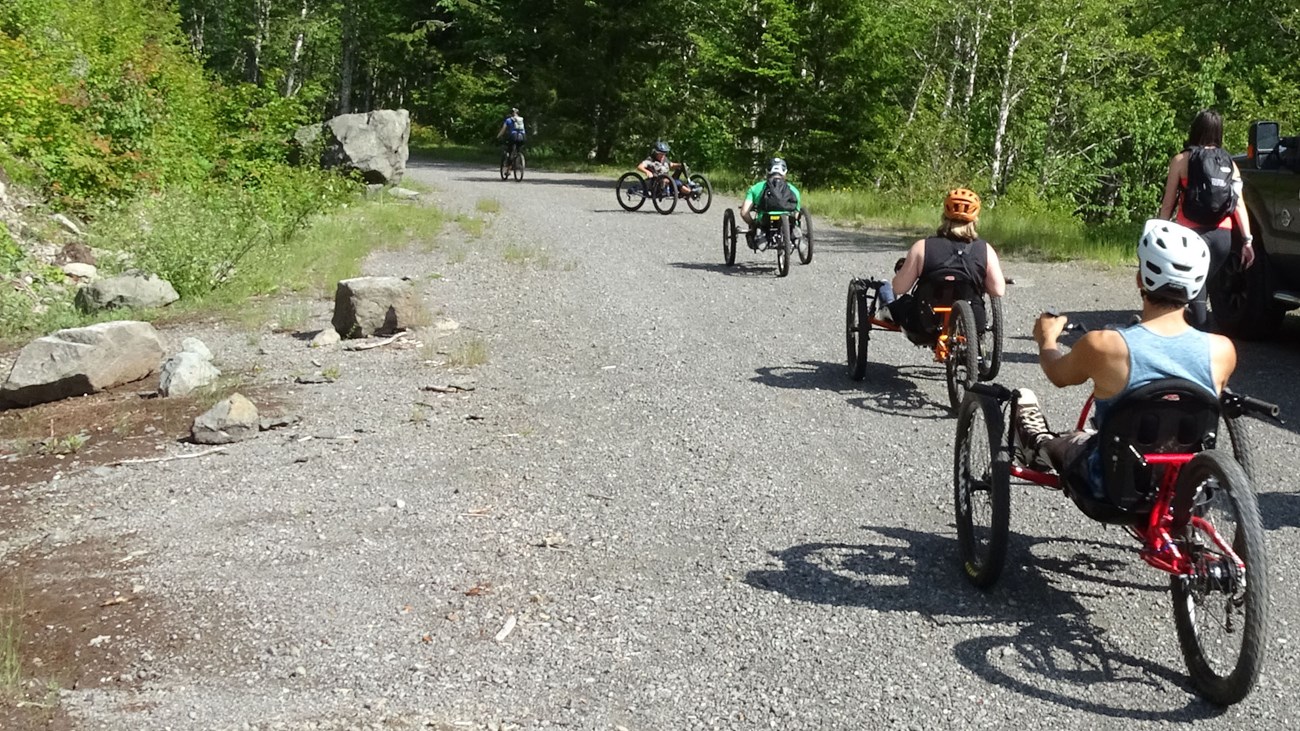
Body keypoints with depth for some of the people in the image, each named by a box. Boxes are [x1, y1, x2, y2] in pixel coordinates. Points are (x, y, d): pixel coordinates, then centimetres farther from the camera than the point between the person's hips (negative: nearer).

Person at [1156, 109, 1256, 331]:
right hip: (1222, 235, 5)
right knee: (1198, 288, 21)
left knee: (1194, 295, -2)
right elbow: (1239, 204, 2)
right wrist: (1247, 239, 0)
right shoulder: (1229, 163, 10)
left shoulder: (1181, 160, -1)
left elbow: (1168, 204, -3)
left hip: (1193, 233, -5)